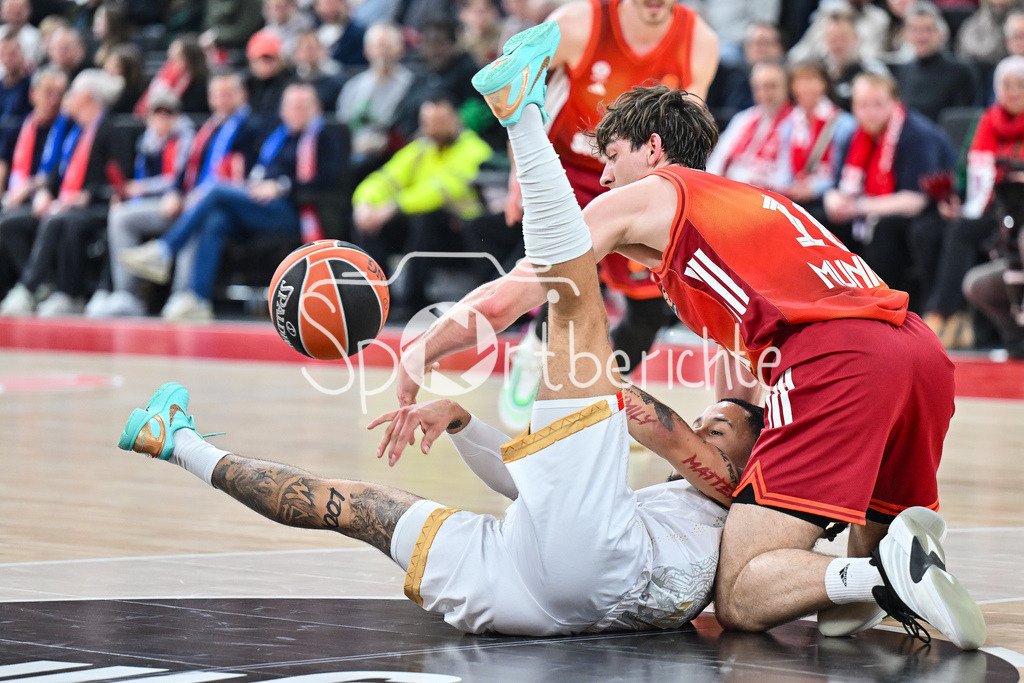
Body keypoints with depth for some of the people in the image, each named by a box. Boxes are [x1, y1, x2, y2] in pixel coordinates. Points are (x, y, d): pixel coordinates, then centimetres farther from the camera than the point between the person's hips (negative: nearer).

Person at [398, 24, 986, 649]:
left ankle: (890, 573, -31)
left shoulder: (645, 195, 17)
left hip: (835, 359, -7)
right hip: (921, 346, 7)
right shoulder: (754, 200, 38)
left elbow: (505, 301, 17)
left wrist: (417, 361, 28)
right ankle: (898, 543, -9)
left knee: (741, 600, -7)